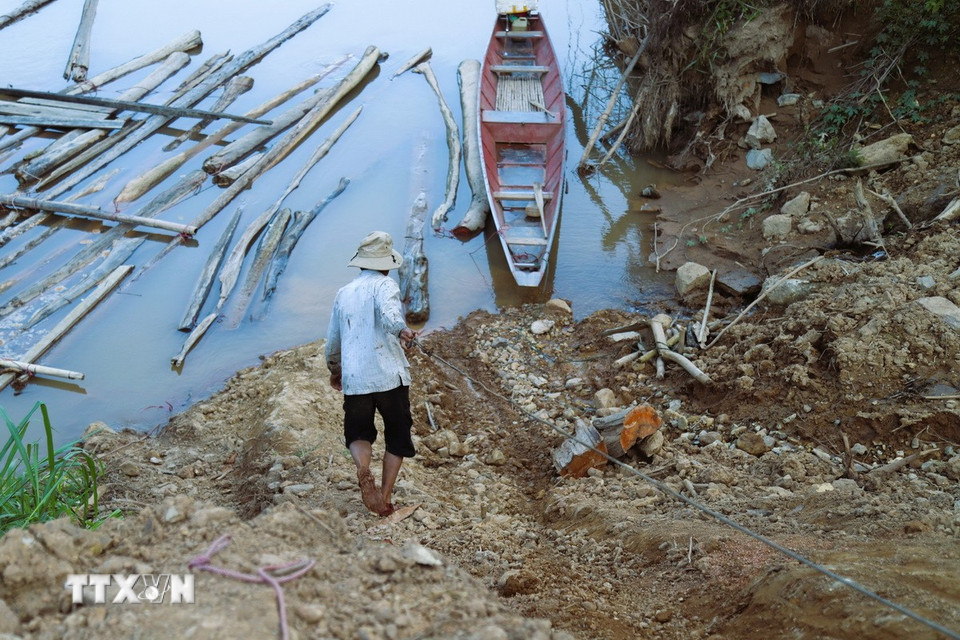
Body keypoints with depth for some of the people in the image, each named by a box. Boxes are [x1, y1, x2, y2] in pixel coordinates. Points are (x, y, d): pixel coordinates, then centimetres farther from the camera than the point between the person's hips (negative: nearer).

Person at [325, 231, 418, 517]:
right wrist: (401, 329, -43)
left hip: (354, 380, 4)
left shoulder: (343, 293, 15)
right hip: (389, 376, -4)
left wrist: (335, 370, 39)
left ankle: (362, 467, -13)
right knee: (397, 436, 12)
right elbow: (388, 310, -27)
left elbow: (332, 340, 25)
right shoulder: (385, 285, -2)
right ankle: (385, 498, 8)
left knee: (358, 432, 18)